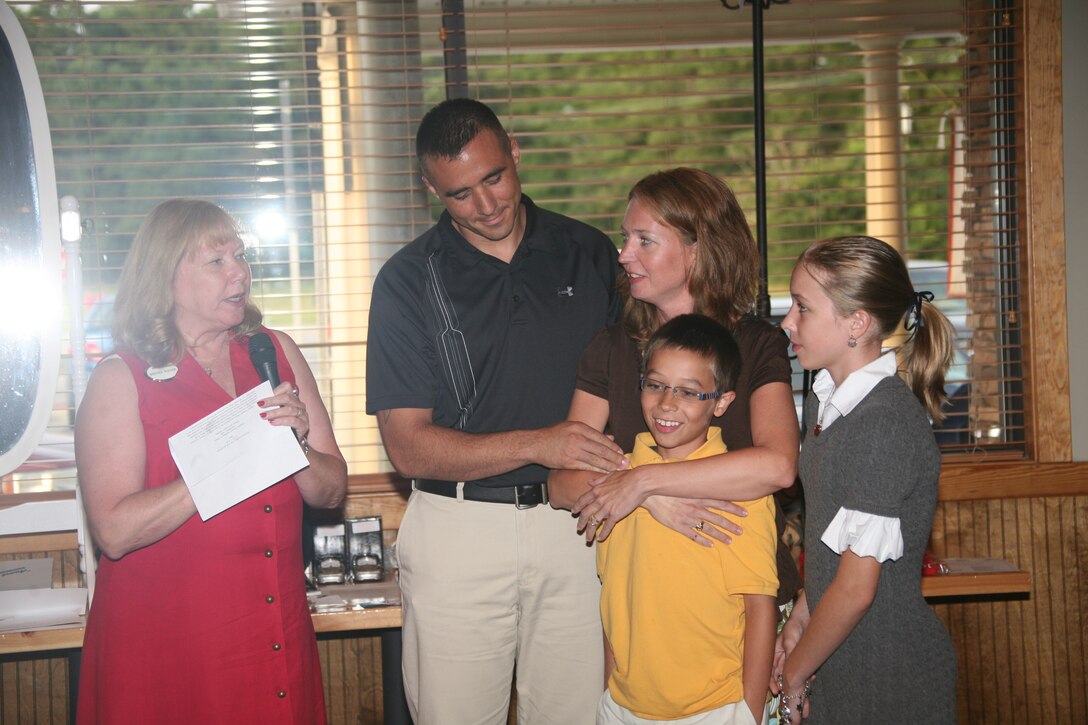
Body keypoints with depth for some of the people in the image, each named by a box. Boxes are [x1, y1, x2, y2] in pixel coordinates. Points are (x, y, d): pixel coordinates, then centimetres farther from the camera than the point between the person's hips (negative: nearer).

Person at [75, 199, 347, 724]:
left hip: (278, 636, 4)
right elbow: (115, 532, -19)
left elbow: (332, 491, 5)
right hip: (162, 645, -4)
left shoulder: (275, 354, 5)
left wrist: (296, 444, -16)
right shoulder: (120, 379, -8)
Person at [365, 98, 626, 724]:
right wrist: (538, 444, -17)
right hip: (459, 528, -1)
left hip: (576, 524, 2)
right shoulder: (408, 281, -2)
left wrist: (626, 479, -8)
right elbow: (409, 448, -7)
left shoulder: (591, 255, 6)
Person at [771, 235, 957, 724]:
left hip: (892, 674, -7)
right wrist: (799, 621, 7)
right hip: (837, 663, 7)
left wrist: (795, 672, -9)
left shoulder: (887, 423, -22)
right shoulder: (824, 401, 4)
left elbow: (857, 587, -20)